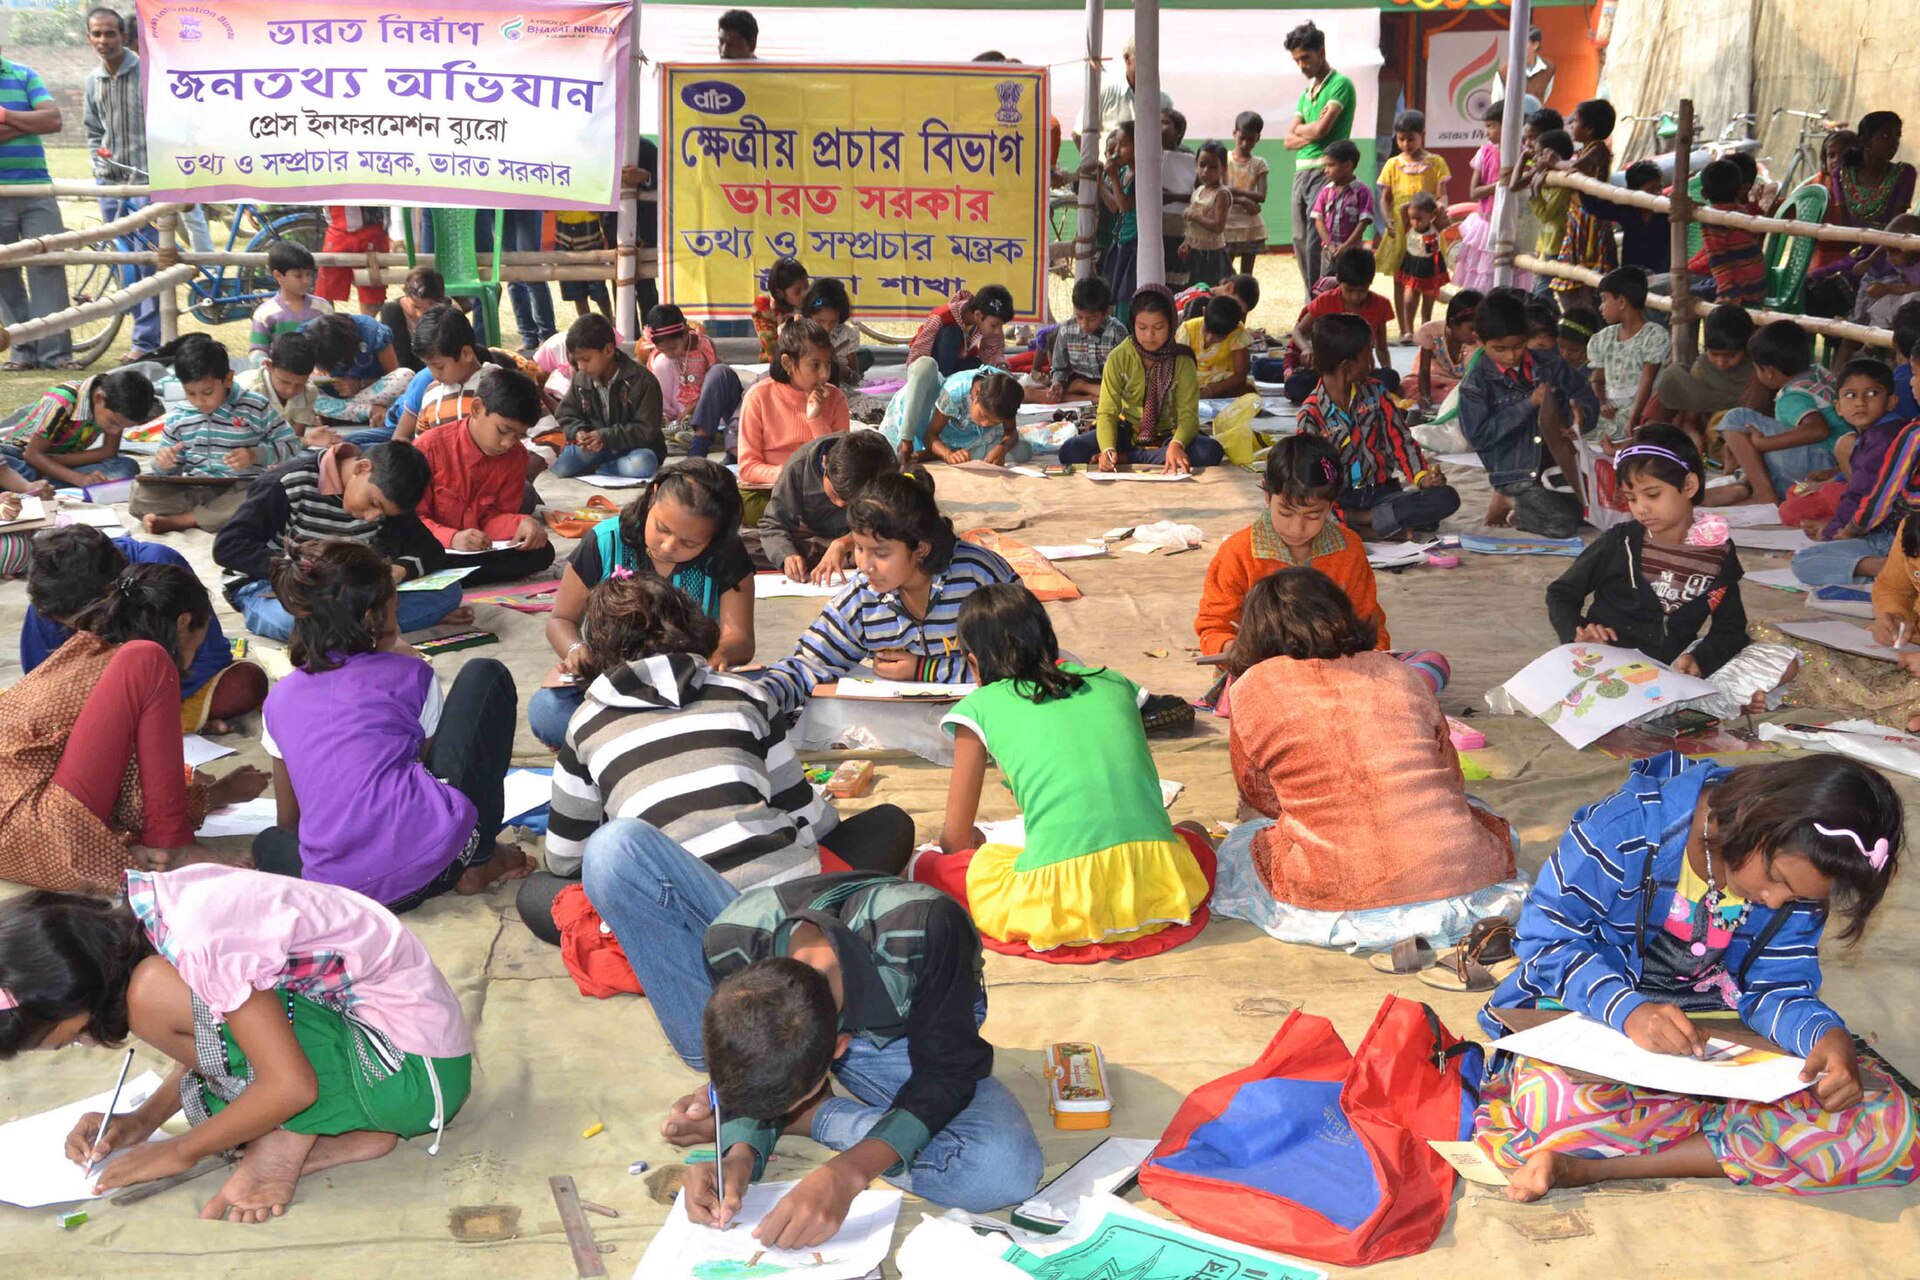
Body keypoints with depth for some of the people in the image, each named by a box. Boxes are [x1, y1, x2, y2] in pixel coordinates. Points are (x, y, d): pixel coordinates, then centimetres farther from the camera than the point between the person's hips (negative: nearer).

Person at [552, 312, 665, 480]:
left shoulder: (642, 381, -17)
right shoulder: (581, 379, -1)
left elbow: (646, 430, -18)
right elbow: (566, 417, 6)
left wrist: (606, 436, -28)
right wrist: (578, 432, -17)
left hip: (637, 448, -2)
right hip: (596, 447, 3)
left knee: (641, 465, -38)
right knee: (560, 466, -23)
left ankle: (596, 469, -15)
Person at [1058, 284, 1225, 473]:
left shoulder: (1182, 361, -9)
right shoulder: (1119, 358, -8)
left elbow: (1188, 415, -17)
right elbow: (1107, 413, -13)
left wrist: (1176, 444, -41)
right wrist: (1108, 449, -35)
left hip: (1167, 435, 1)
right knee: (1070, 451, -26)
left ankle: (1124, 458, -26)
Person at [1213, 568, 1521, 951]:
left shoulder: (1252, 688, 2)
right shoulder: (1399, 673, 10)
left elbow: (1260, 797, 14)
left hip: (1336, 899, -4)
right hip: (1455, 878, 5)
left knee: (1238, 847, 26)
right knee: (1469, 811, 38)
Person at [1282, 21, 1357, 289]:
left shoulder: (1340, 84, -4)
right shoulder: (1306, 92, 21)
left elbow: (1321, 129, -15)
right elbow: (1288, 141, 14)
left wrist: (1300, 129, 5)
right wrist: (1311, 132, -5)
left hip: (1324, 172, -8)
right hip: (1301, 172, 8)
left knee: (1316, 244, -13)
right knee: (1301, 244, 7)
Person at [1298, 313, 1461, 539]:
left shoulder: (1376, 393, 7)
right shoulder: (1311, 414, -8)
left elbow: (1400, 440, 8)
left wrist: (1422, 476, -11)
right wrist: (1335, 515, -26)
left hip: (1380, 492, 5)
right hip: (1339, 500, -5)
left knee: (1446, 497, -22)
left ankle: (1356, 521, -23)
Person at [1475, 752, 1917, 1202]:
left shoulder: (1800, 872, -3)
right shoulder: (1630, 826, -20)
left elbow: (1777, 990, -2)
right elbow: (1545, 934, -15)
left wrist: (1829, 1036, -26)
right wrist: (1625, 1009, -32)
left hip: (1723, 1039, 6)